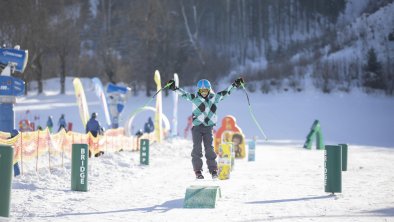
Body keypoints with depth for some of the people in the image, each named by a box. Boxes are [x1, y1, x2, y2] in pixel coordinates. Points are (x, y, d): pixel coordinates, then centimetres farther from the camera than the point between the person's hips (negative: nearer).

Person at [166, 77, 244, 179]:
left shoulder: (214, 98, 5)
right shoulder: (195, 98, -2)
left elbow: (225, 92, 10)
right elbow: (184, 94, -11)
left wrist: (235, 84, 8)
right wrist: (175, 88, -25)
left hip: (208, 127, 1)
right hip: (197, 126, -1)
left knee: (209, 148, 0)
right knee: (197, 148, -4)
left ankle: (213, 170, 5)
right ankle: (198, 171, -1)